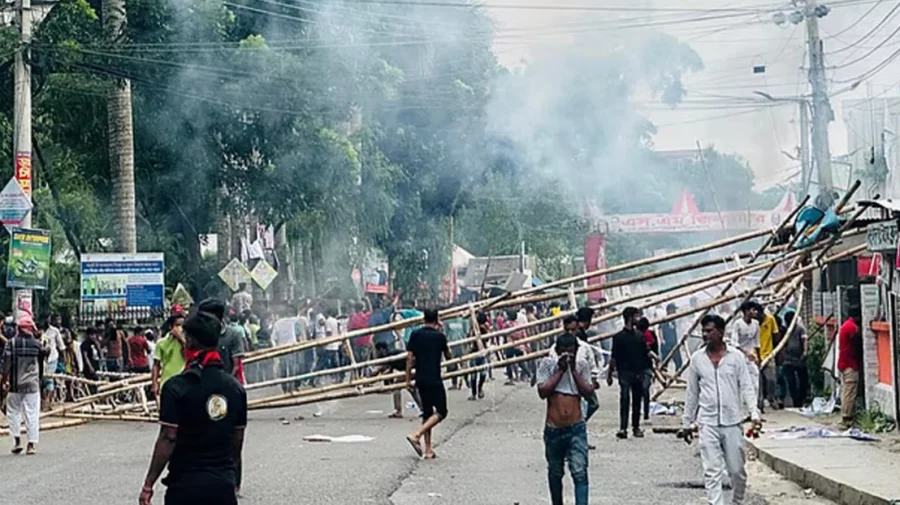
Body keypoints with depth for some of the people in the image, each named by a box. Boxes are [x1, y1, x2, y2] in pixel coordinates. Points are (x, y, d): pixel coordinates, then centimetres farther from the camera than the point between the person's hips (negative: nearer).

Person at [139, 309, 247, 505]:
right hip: (224, 483, 4)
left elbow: (168, 439, -15)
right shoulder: (235, 387, 4)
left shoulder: (177, 386, -12)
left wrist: (148, 485, -9)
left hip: (186, 483, -4)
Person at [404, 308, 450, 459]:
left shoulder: (415, 335, 3)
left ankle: (428, 450, 10)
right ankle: (416, 435, -19)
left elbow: (409, 358, 0)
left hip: (420, 379, 5)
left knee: (427, 413, 13)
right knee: (441, 412, 1)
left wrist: (408, 379, 5)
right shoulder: (439, 336, -5)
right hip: (434, 379, -5)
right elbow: (448, 357, 10)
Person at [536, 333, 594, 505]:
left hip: (576, 428, -1)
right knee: (555, 473, 17)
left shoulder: (583, 364, 0)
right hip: (553, 428, 1)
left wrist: (573, 370, -12)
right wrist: (560, 370, -16)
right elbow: (542, 392, -13)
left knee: (580, 472, -13)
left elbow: (588, 393, -5)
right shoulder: (547, 364, -4)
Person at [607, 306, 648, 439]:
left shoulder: (640, 336, 12)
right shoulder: (619, 337, -2)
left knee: (637, 400, 9)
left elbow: (645, 354, 18)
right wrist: (609, 375, -4)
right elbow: (614, 358, -2)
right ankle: (623, 428, -16)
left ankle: (636, 427, 18)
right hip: (625, 372, -5)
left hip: (638, 373, 5)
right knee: (624, 400, -12)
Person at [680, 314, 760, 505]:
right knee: (712, 471, -6)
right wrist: (687, 423, 14)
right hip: (708, 423, 1)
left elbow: (747, 387, -1)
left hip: (732, 422, -1)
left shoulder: (737, 356, 0)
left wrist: (754, 413, -15)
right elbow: (692, 393, 12)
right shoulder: (697, 359, 6)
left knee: (737, 469, 6)